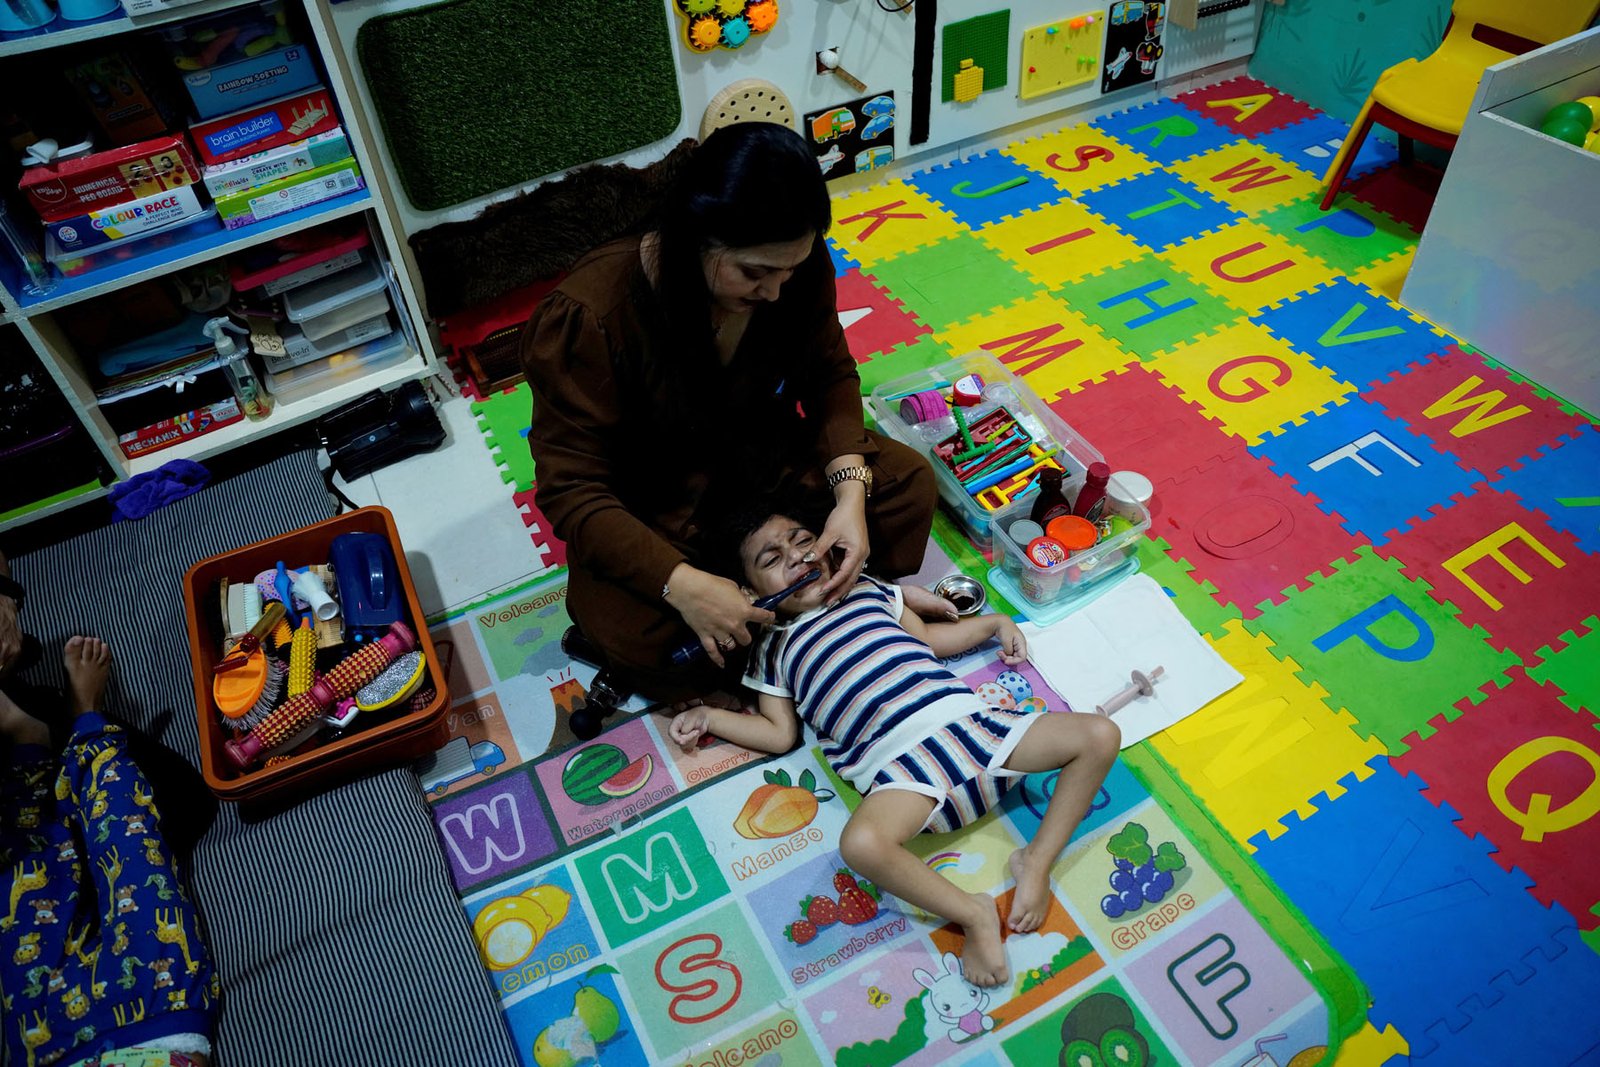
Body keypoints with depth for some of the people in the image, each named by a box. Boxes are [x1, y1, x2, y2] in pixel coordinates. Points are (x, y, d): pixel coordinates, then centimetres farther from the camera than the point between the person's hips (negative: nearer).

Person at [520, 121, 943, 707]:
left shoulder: (798, 269, -18)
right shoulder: (588, 316, -31)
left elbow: (832, 374, -3)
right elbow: (571, 488, -26)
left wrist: (850, 490, -21)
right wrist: (681, 584, -38)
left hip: (764, 462, 4)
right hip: (648, 515, -3)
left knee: (909, 480, -13)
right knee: (639, 637, -30)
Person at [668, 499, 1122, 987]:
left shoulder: (867, 590, 24)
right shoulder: (772, 650, 16)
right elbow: (780, 734, 14)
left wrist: (995, 623, 26)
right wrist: (710, 717, 10)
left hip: (968, 720, 4)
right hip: (898, 761, -3)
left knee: (1100, 735, -10)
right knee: (861, 843, -37)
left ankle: (1037, 859, 0)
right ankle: (972, 913, -13)